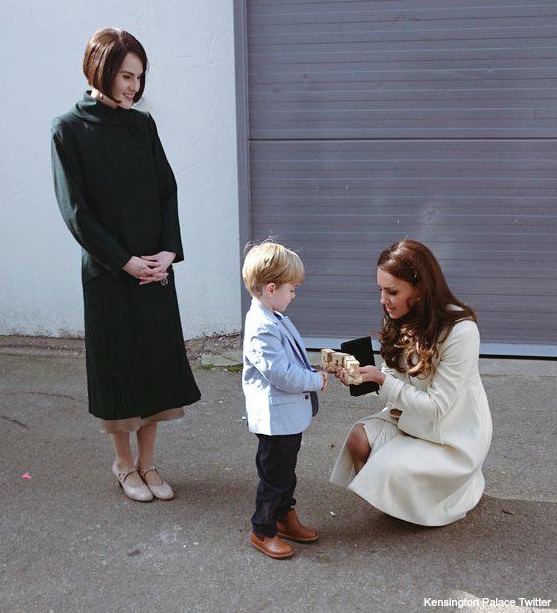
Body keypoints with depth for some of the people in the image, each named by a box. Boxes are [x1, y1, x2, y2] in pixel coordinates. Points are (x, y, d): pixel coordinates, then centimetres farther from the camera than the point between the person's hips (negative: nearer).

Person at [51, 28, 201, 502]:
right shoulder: (69, 129, -6)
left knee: (156, 361, 9)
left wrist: (169, 251, -8)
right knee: (118, 366, 6)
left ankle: (147, 463, 24)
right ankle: (124, 464, 25)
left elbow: (167, 190, 6)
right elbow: (75, 210, -10)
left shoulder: (142, 124, 7)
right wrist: (125, 261, -14)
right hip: (108, 272, -4)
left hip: (156, 267, 4)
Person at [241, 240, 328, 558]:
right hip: (276, 419, -10)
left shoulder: (274, 318, 7)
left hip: (290, 415, 10)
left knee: (286, 471, 24)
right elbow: (283, 375, -28)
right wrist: (315, 381, -16)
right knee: (275, 477, 5)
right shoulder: (262, 330, -27)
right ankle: (262, 531, 22)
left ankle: (286, 517, 40)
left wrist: (313, 371, 6)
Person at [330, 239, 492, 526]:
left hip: (454, 437, -6)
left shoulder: (460, 330, -27)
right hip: (410, 417, 6)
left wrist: (381, 379, -29)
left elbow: (436, 407, -25)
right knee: (359, 437, -19)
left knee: (388, 467, -21)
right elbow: (394, 380, 0)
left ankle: (462, 485, 7)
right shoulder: (402, 321, -4)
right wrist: (360, 376, -20)